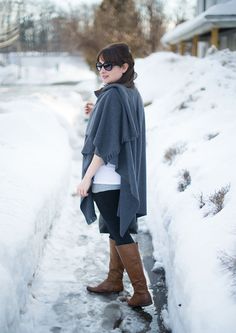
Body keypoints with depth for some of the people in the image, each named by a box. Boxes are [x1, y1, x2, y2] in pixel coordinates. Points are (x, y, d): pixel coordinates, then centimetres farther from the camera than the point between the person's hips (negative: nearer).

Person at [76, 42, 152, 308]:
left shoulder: (112, 95, -18)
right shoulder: (132, 94, 9)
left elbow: (105, 143, -22)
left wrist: (86, 177, -19)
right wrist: (96, 115, 9)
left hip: (107, 177, -9)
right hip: (125, 175, 9)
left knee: (119, 232, -1)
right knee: (115, 228, 18)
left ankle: (141, 291, 5)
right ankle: (114, 280, 31)